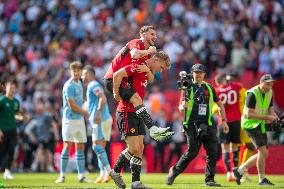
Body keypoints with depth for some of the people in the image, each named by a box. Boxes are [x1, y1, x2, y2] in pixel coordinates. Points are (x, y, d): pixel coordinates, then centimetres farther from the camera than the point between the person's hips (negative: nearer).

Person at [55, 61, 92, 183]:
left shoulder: (79, 83, 11)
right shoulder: (69, 86, -14)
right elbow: (72, 106, -16)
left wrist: (83, 112, 7)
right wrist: (84, 113, -2)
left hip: (80, 119, 8)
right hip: (70, 119, -8)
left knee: (80, 147, 8)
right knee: (67, 146, -9)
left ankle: (81, 176, 10)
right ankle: (62, 175, -6)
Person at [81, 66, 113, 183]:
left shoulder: (93, 85, -7)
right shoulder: (93, 86, 24)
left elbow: (103, 99, -21)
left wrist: (98, 113, -27)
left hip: (101, 120, -10)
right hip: (103, 119, 10)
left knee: (97, 146, -12)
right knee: (100, 148, 8)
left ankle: (108, 171, -18)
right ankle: (103, 174, 5)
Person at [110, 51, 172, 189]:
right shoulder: (138, 66, -13)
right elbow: (117, 75, -22)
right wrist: (116, 93, -14)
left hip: (137, 114, 9)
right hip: (126, 113, -9)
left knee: (140, 148, 4)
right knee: (134, 149, -11)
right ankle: (116, 171, 7)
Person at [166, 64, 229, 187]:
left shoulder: (209, 88, 13)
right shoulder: (188, 88, 3)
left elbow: (220, 105, 22)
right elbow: (181, 107, -3)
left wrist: (224, 121, 15)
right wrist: (183, 106, -27)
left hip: (206, 125, 4)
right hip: (192, 125, -4)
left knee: (212, 151, -6)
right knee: (192, 152, -11)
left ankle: (209, 179, 1)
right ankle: (174, 171, 6)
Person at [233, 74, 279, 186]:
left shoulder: (270, 93, 5)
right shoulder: (252, 93, -20)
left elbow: (270, 109, 16)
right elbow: (249, 114, -24)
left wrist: (275, 118, -5)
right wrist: (267, 117, -25)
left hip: (261, 125, 9)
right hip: (250, 125, -9)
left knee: (263, 154, 10)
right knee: (263, 151, -16)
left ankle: (239, 170, 21)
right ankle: (262, 179, -5)